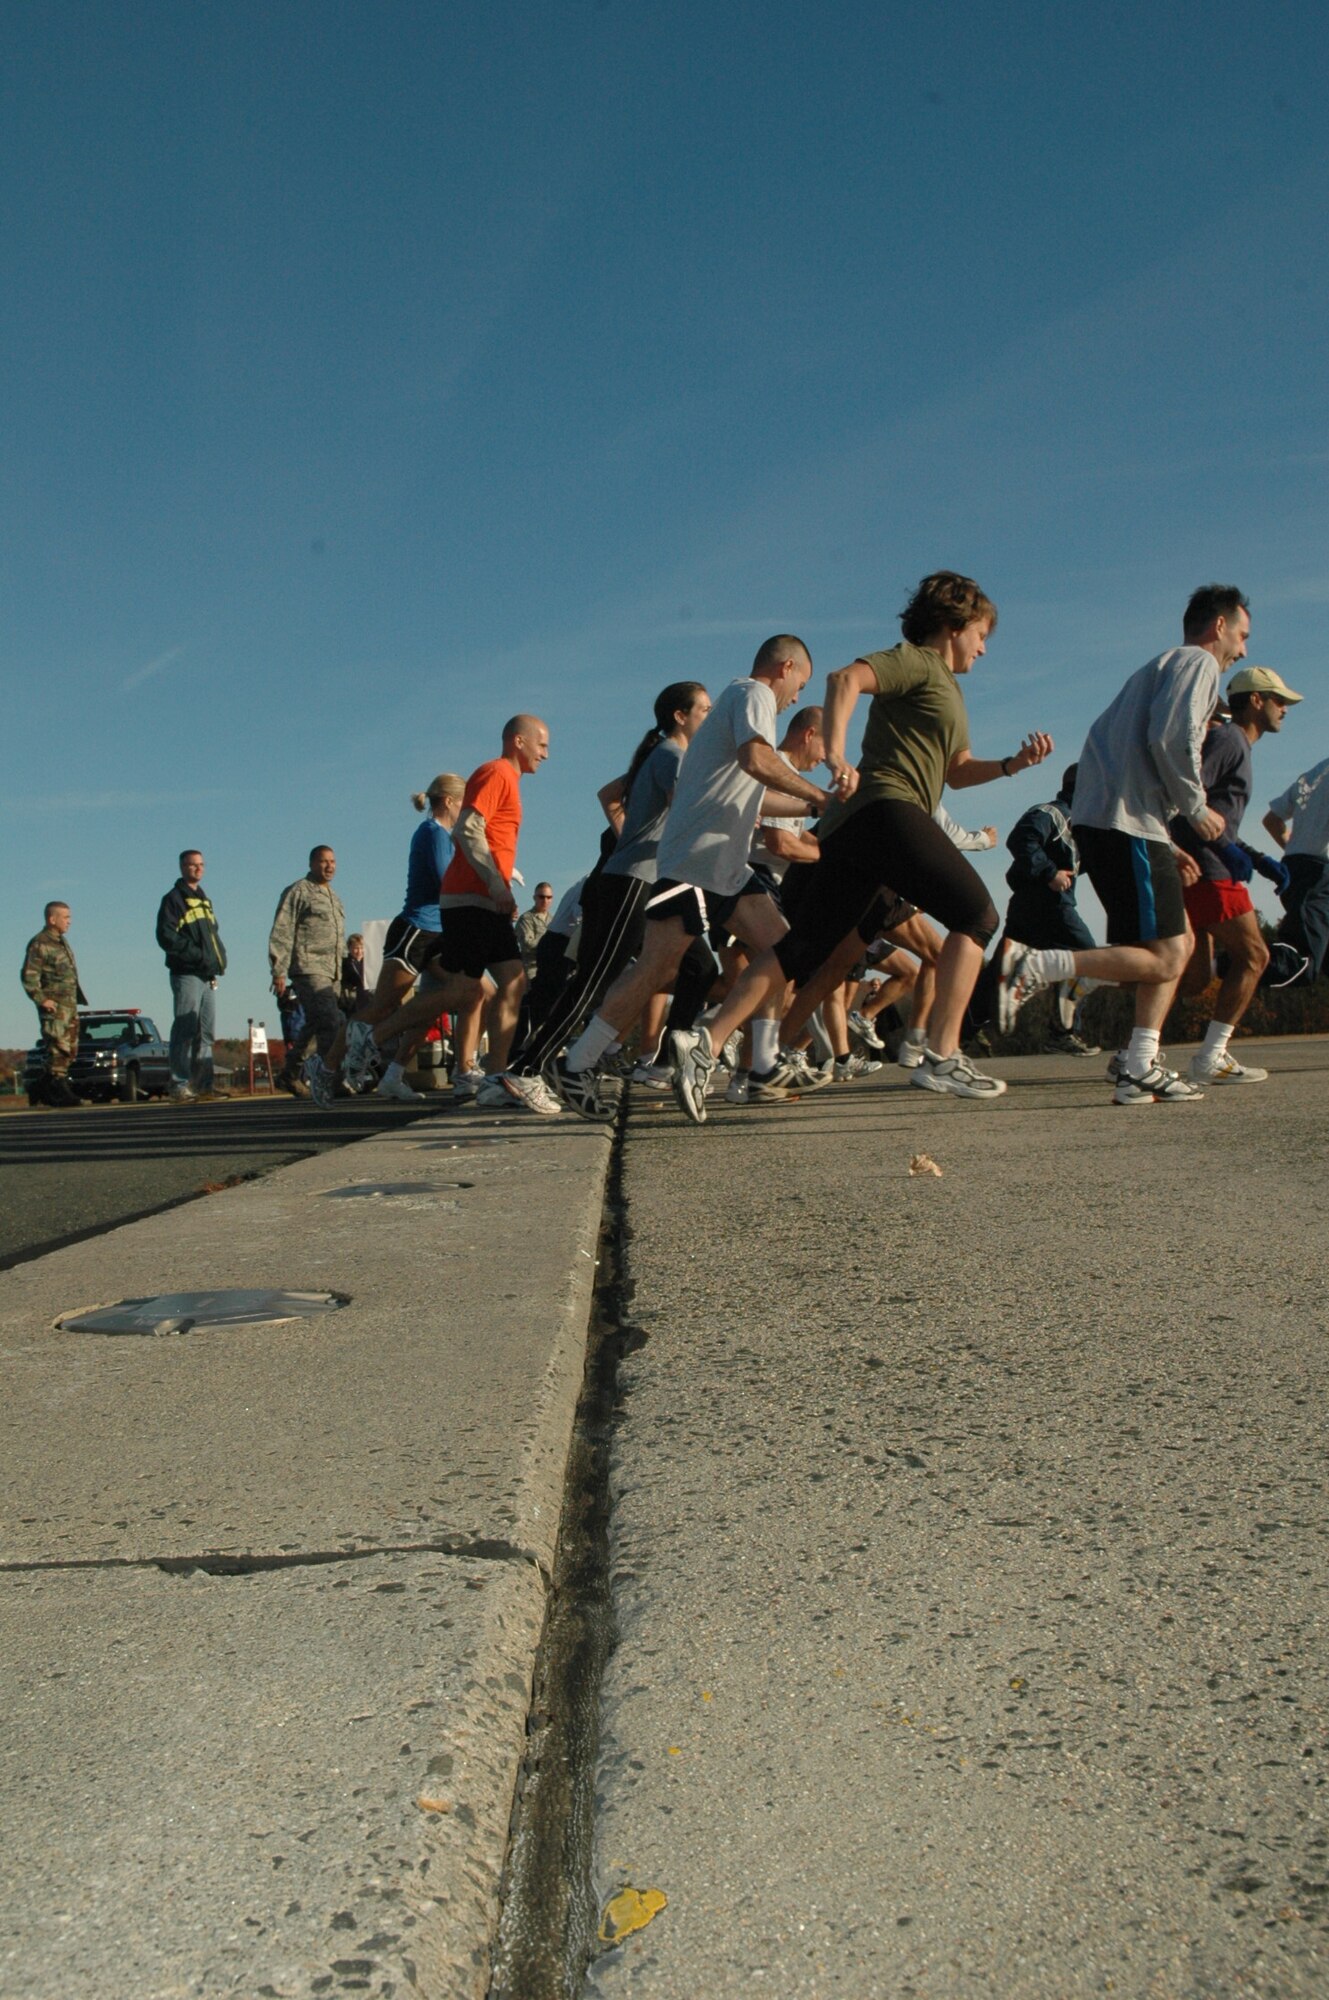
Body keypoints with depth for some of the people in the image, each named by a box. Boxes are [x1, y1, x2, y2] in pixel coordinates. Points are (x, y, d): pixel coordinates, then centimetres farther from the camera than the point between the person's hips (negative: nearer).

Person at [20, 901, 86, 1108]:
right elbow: (29, 976, -15)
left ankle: (40, 1090, 19)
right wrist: (41, 999, -20)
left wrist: (77, 997, 19)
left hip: (70, 1005, 9)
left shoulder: (62, 941, 19)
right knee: (58, 1047, -11)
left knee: (70, 1048, 11)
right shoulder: (39, 944, -9)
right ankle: (60, 1091, -10)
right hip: (54, 1005, -9)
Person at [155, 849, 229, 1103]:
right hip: (187, 975, -8)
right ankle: (179, 1086, -9)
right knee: (185, 1032, -9)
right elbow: (165, 936, -13)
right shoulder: (173, 899, -3)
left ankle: (205, 1084, 12)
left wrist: (219, 958, 10)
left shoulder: (203, 900, 22)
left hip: (208, 976, 8)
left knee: (206, 1033, 8)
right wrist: (198, 954, -18)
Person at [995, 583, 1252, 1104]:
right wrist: (1197, 807, -5)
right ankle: (1030, 966, -19)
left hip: (1103, 821, 10)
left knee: (1178, 944, 14)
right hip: (1126, 825, -10)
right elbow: (1170, 737, -18)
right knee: (1162, 959, -11)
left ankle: (1139, 1069, 9)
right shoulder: (1198, 662, 2)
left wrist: (1165, 847, 21)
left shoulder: (1162, 667, 31)